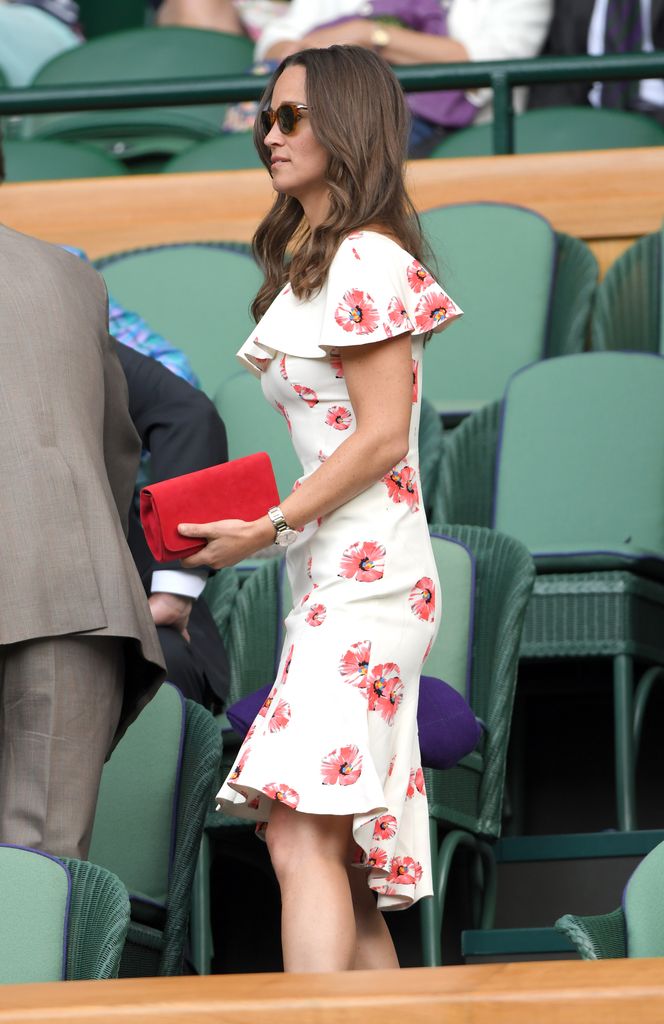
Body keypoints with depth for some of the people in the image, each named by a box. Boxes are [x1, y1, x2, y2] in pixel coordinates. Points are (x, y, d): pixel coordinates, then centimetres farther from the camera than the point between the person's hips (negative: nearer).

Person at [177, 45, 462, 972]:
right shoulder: (308, 264, 21)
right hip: (329, 580, 10)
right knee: (347, 872, 6)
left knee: (304, 835, -20)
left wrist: (267, 529, -13)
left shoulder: (367, 261, -9)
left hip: (366, 578, -10)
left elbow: (382, 434, -14)